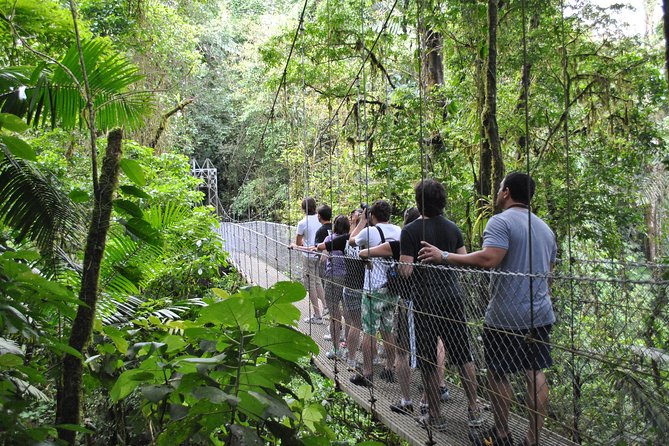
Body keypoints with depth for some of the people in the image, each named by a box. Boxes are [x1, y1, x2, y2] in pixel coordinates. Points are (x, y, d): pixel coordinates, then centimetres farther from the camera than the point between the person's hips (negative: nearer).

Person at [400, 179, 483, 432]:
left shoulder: (411, 230, -11)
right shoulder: (453, 228, 5)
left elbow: (406, 271, -14)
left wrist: (399, 263, 6)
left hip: (426, 302, -5)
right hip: (453, 297, 5)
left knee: (428, 362, 6)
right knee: (463, 356, 14)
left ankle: (435, 417, 15)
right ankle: (474, 411, 19)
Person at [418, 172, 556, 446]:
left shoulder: (501, 221, -12)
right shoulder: (544, 228, 14)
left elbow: (488, 259, -27)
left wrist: (444, 257, -21)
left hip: (506, 316, -7)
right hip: (540, 313, 7)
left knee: (497, 374, 7)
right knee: (535, 374, 10)